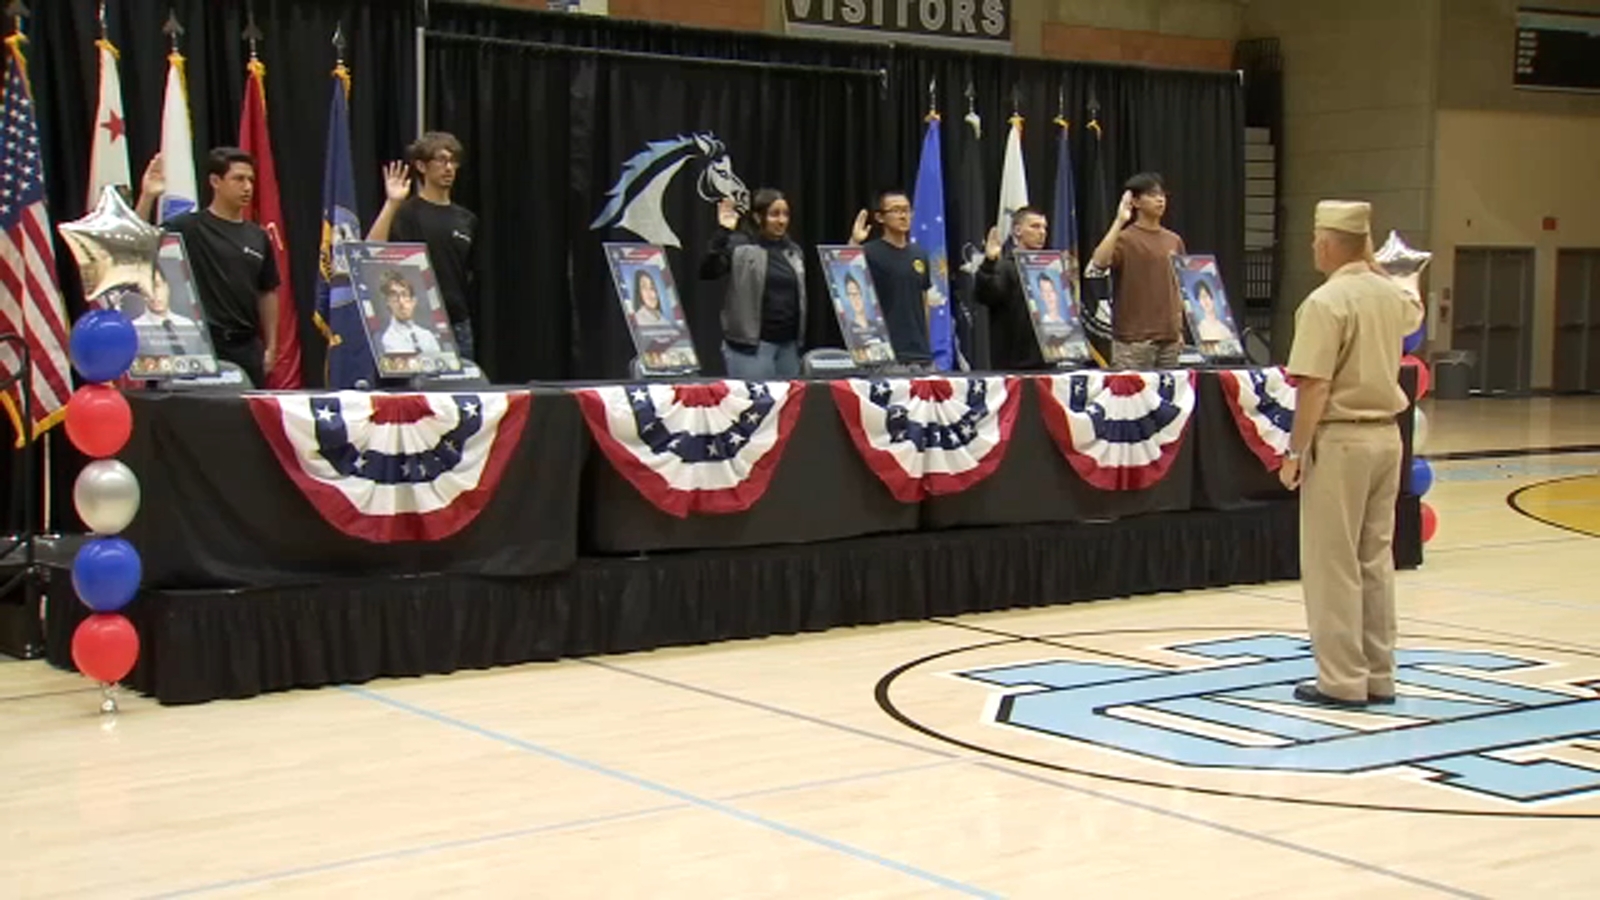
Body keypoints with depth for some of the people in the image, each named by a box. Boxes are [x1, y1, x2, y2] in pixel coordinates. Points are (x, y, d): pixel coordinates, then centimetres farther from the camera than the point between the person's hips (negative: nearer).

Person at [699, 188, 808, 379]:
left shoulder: (794, 251, 14)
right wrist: (723, 233, -28)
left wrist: (800, 340, 16)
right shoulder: (739, 245, -5)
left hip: (789, 344, 6)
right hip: (751, 344, -6)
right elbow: (708, 272, -19)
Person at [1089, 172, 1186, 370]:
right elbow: (1097, 265, -24)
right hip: (1133, 339, -6)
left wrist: (1180, 329, 13)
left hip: (1169, 338, 6)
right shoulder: (1124, 239, -5)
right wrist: (1118, 222, -23)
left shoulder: (1174, 241, 12)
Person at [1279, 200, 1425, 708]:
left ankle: (1343, 681, 2)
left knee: (1333, 565, 0)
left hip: (1340, 439, -7)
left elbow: (1315, 387, -19)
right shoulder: (1390, 295, 7)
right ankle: (1378, 676, 18)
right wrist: (1372, 268, 26)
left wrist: (1295, 451, -12)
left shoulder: (1326, 302, -15)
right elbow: (1413, 314, 34)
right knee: (1375, 560, 13)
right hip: (1386, 436, 7)